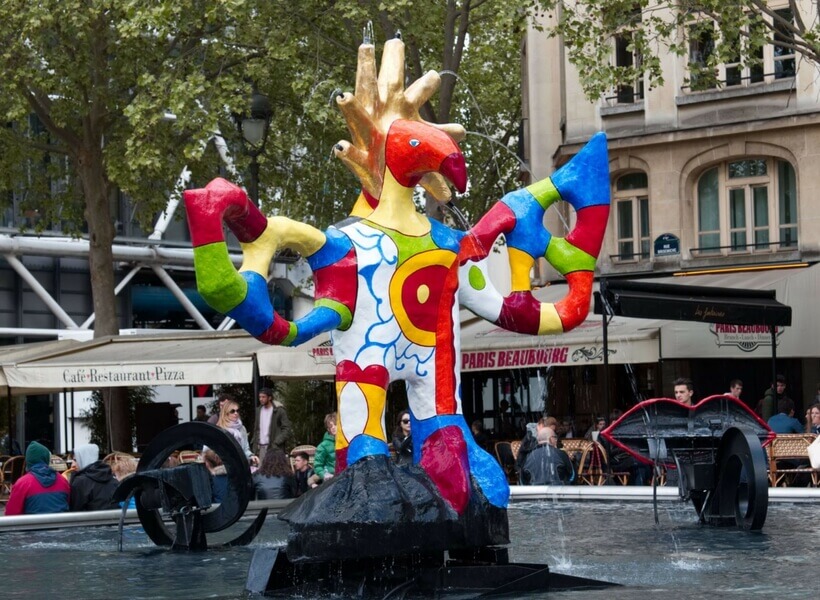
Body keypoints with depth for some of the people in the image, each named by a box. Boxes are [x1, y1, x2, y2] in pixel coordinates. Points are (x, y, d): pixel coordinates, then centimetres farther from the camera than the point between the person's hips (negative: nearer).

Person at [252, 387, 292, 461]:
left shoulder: (279, 410, -6)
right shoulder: (259, 410, 14)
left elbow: (287, 430, -9)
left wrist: (276, 443, -18)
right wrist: (255, 448, 12)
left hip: (274, 447, -6)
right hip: (261, 447, 6)